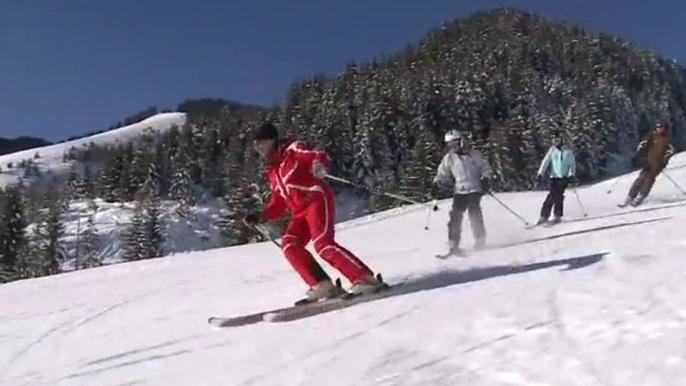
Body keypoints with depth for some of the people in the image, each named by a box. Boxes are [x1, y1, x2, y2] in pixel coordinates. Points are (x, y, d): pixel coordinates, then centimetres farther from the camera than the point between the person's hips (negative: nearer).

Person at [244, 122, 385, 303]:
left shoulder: (292, 150, 5)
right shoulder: (273, 172, 25)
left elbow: (319, 157, -11)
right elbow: (278, 204, 27)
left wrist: (320, 164, -34)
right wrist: (260, 217, 15)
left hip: (317, 200, -7)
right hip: (300, 212, 8)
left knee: (322, 243, -25)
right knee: (289, 245, -15)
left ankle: (365, 278, -24)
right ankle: (322, 285, -19)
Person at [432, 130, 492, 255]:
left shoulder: (473, 155, 7)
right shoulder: (448, 159, 13)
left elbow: (485, 167, 12)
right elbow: (443, 175, 17)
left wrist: (485, 179, -6)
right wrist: (437, 184, -2)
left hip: (475, 189, -2)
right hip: (459, 191, 2)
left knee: (474, 212, -17)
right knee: (455, 215, -10)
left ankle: (480, 240, -5)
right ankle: (454, 245, -7)